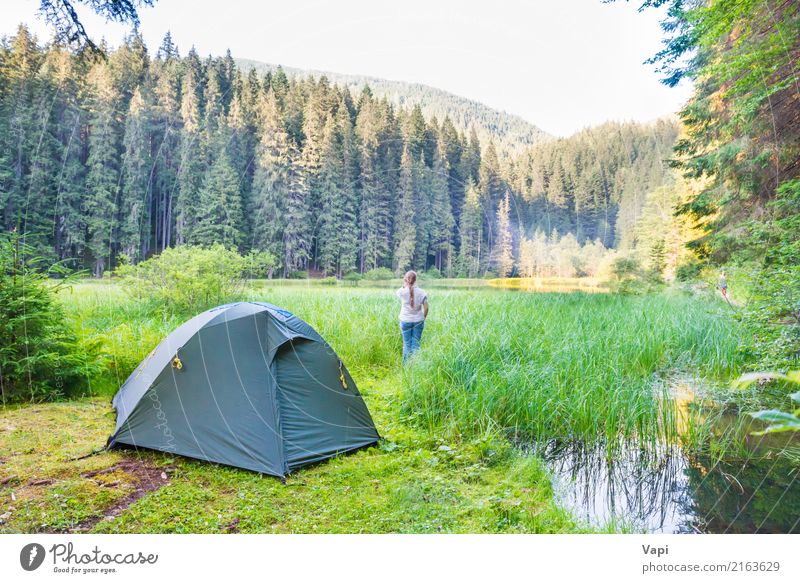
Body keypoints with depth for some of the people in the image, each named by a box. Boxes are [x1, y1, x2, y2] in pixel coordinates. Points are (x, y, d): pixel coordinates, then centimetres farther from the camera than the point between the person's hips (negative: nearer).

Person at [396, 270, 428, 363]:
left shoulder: (402, 291, -8)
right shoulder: (421, 292, -5)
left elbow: (398, 293, 19)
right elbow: (426, 308, -4)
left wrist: (404, 284, 13)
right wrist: (423, 318, 9)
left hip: (405, 321, -1)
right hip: (418, 321, 1)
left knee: (406, 344, 6)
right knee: (416, 343, 6)